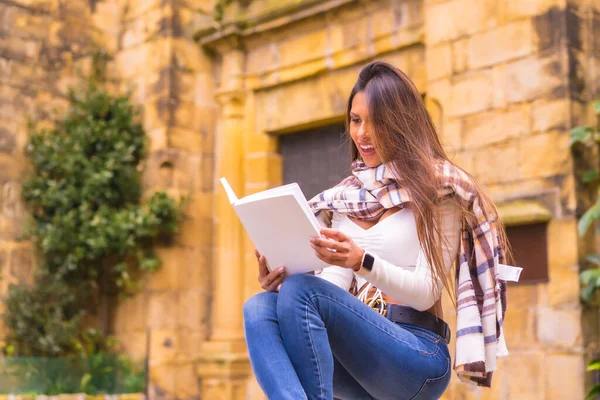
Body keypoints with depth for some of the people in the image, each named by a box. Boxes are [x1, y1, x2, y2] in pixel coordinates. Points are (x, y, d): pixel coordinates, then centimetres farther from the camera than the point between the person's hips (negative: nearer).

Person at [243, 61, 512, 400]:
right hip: (356, 351, 5)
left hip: (417, 355, -5)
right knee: (259, 308, -23)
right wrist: (282, 283, -14)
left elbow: (427, 292, -8)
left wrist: (363, 262, -26)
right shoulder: (345, 197, 15)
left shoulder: (438, 187, -1)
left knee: (299, 293, -28)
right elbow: (333, 285, 7)